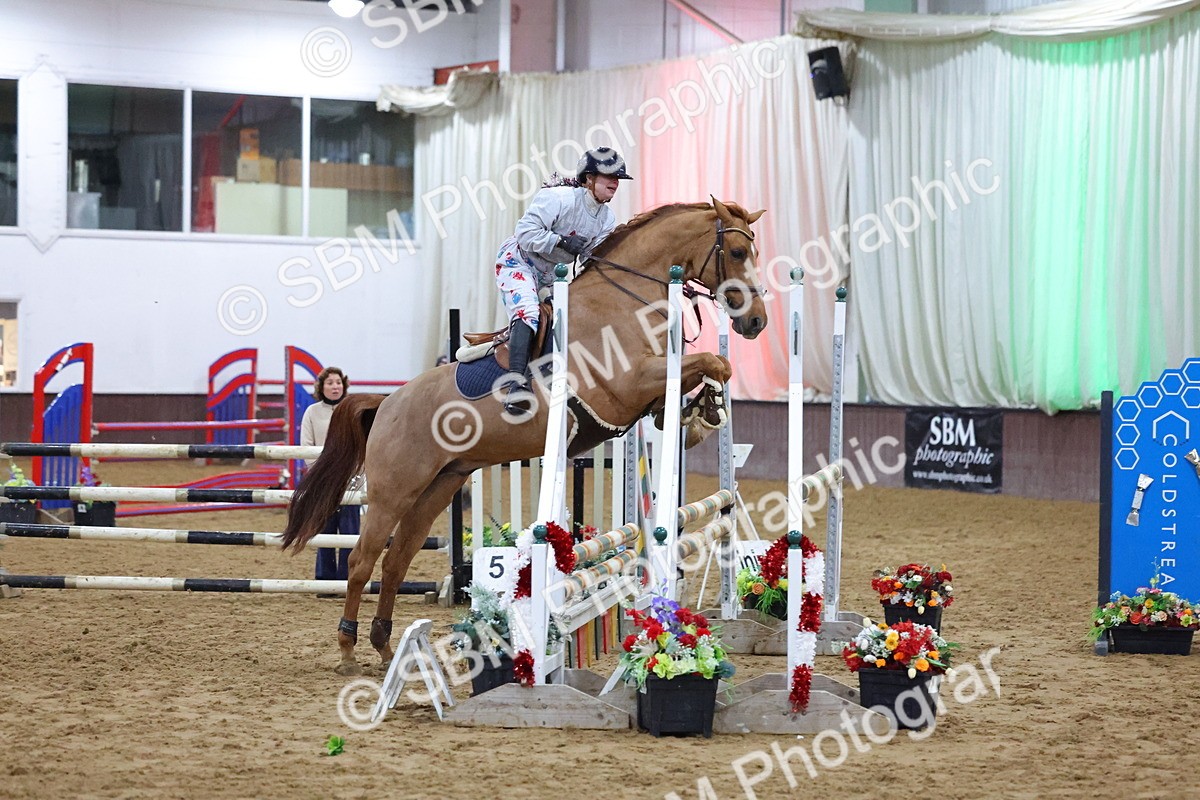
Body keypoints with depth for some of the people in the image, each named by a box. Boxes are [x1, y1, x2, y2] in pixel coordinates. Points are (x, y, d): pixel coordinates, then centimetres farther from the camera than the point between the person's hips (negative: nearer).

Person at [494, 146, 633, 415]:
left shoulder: (607, 219, 0)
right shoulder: (559, 198, -23)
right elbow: (526, 233, -26)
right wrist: (562, 241, -31)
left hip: (550, 276, 9)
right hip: (518, 261, -9)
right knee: (527, 312, -29)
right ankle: (515, 384, -42)